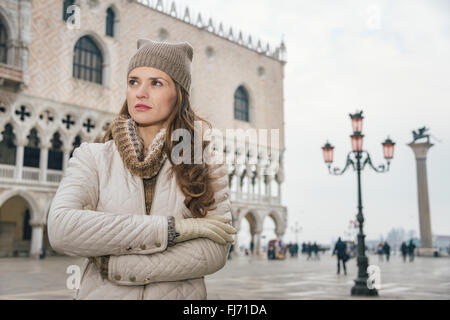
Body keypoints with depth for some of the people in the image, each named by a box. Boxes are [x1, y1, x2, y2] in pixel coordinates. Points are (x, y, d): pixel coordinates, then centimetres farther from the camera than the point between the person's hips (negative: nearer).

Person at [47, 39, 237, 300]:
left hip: (179, 294, 0)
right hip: (101, 293, 0)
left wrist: (114, 266, -18)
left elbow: (215, 252, -14)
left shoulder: (206, 161, -5)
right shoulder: (92, 157, -4)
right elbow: (60, 229, -20)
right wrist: (172, 228, -22)